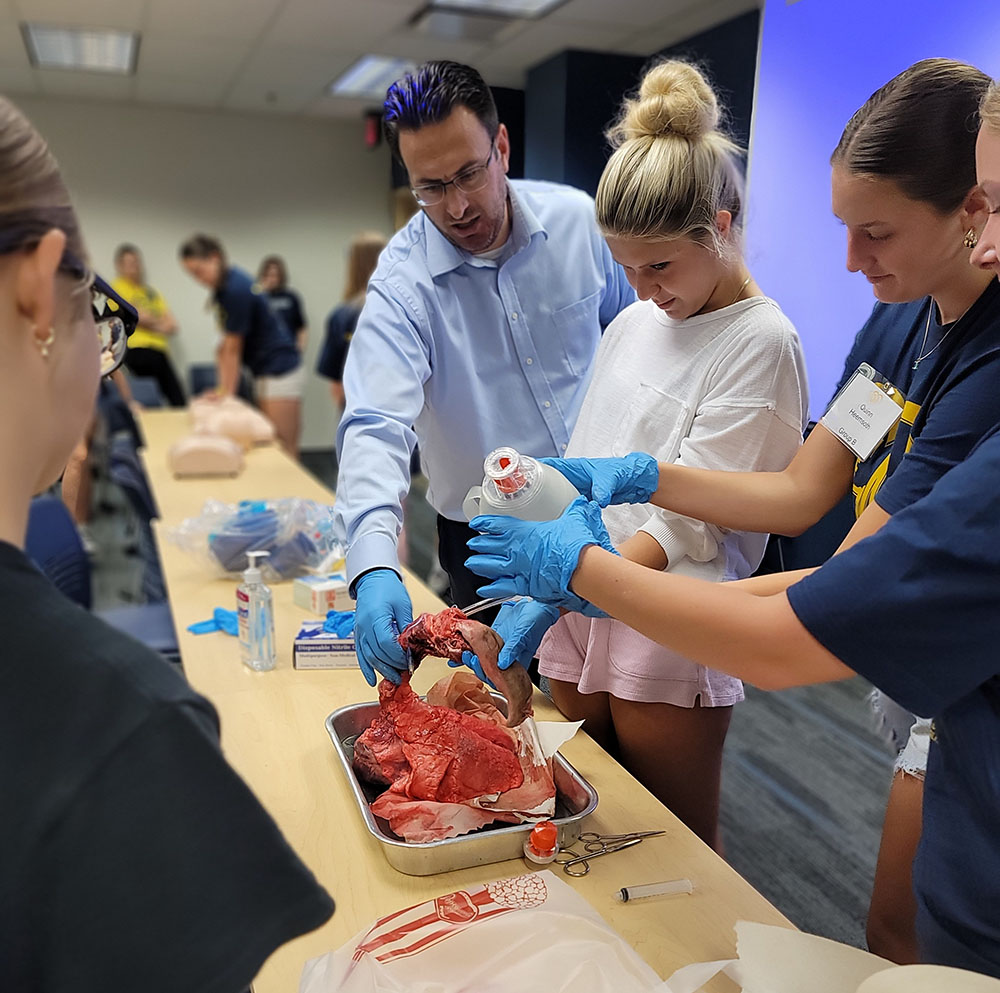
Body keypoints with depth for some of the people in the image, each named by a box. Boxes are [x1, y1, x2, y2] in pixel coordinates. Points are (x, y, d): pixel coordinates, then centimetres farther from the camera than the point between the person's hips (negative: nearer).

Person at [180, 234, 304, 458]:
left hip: (280, 371, -10)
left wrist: (227, 392, -5)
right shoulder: (223, 286, 8)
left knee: (284, 452, -8)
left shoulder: (236, 289, -20)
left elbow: (233, 349, -13)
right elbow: (227, 344, 10)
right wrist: (222, 388, 6)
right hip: (266, 372, 10)